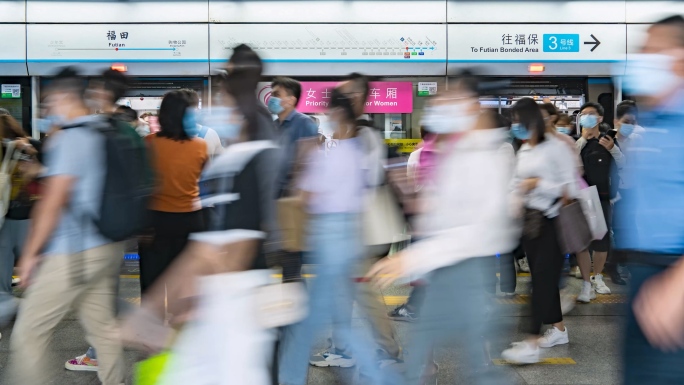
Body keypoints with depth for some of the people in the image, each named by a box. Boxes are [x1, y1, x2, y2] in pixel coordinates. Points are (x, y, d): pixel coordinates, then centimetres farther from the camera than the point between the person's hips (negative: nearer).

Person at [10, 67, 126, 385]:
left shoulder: (70, 138, -14)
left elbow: (54, 201, -17)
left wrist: (30, 252, -10)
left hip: (71, 253, -8)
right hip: (108, 248, 9)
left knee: (27, 334, 1)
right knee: (103, 327, 16)